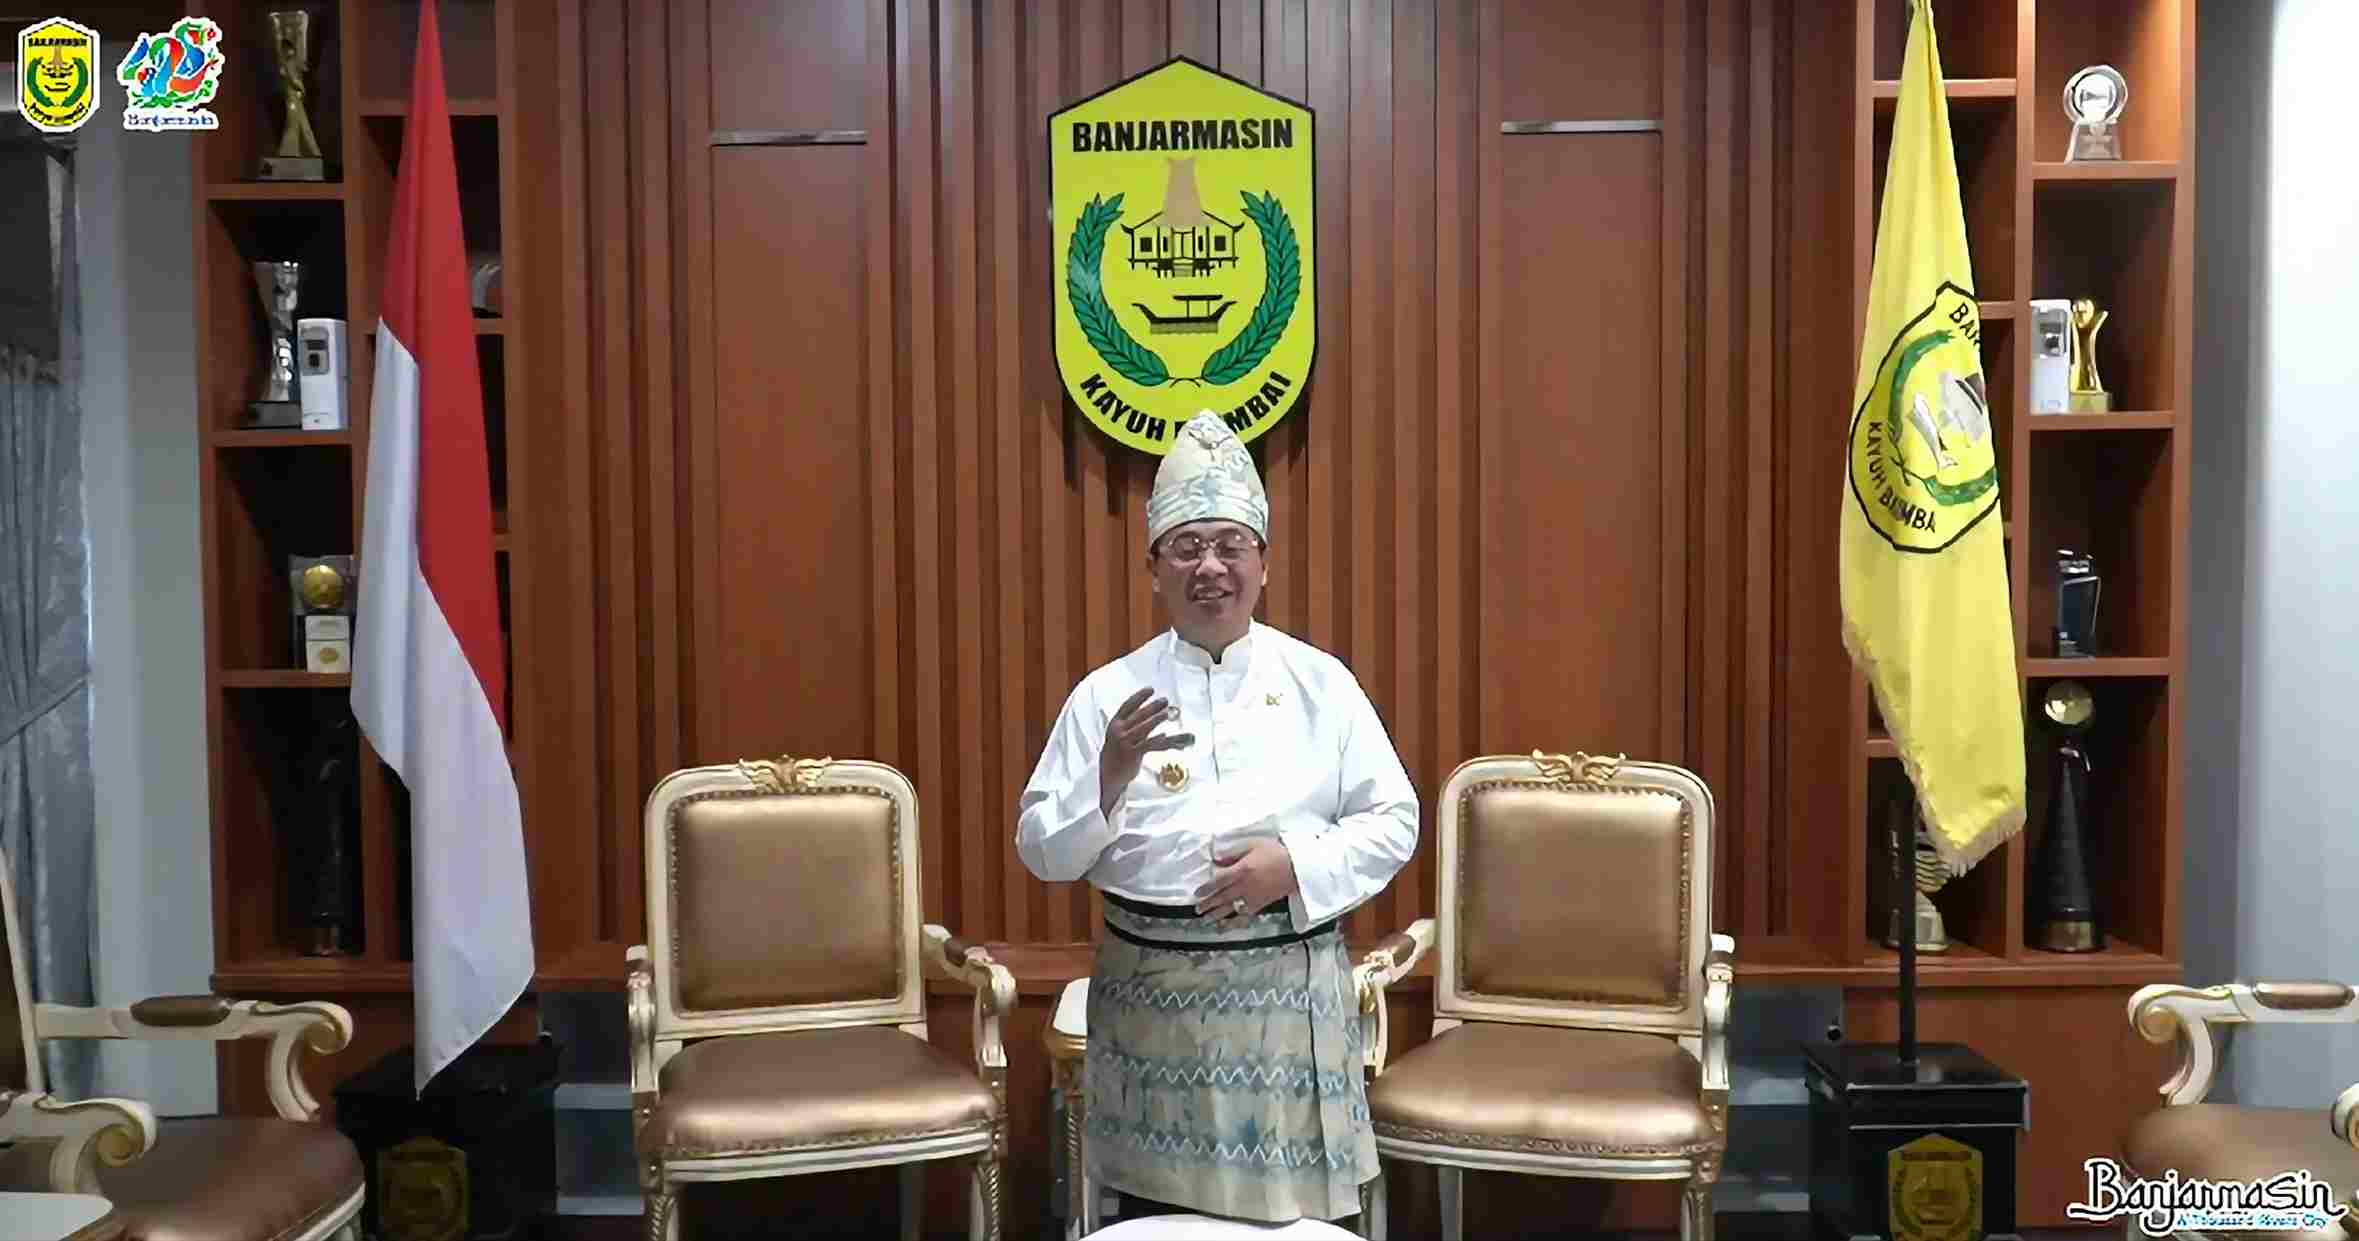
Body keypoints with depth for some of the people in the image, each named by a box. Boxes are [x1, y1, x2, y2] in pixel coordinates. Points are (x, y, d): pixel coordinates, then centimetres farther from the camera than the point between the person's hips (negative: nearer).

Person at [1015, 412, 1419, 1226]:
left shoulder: (1320, 682, 3)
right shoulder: (1109, 693, 2)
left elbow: (1392, 821, 3)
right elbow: (1044, 854, 1)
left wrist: (1296, 863, -13)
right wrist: (1110, 776, -16)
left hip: (1288, 988, 0)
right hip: (1152, 994, 1)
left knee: (1292, 1205, 3)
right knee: (1157, 1207, 8)